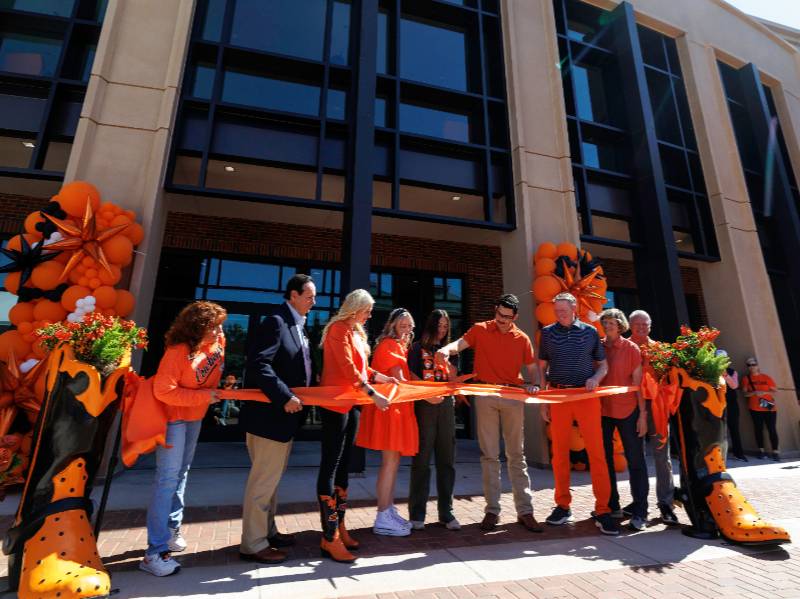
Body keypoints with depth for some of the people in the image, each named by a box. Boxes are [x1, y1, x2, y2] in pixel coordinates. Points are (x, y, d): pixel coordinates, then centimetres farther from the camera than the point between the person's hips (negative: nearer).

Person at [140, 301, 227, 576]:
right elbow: (163, 391, -28)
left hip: (196, 417, 7)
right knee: (167, 478, -9)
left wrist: (222, 386, -1)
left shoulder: (217, 343, -5)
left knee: (181, 474, 17)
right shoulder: (177, 352, -26)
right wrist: (203, 396, -26)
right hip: (174, 417, -7)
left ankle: (171, 530, 32)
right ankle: (156, 552, -1)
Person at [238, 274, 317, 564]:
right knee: (263, 480, 3)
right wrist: (285, 396, -27)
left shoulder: (297, 325, 12)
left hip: (285, 413, 10)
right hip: (269, 413, -10)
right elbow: (258, 365, -26)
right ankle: (253, 544, 19)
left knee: (272, 478, 20)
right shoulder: (276, 320, -17)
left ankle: (267, 532, 35)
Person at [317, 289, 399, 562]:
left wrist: (382, 377, 10)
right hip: (335, 404, -9)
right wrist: (373, 394, -23)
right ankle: (329, 538, 3)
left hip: (351, 404, 9)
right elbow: (348, 368, -21)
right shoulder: (338, 328, -12)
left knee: (343, 465, 13)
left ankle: (339, 527, 23)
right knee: (330, 466, -4)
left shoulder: (356, 332, 16)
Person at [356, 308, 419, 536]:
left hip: (398, 408, 10)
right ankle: (383, 519, 4)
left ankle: (389, 511, 23)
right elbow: (399, 380, -18)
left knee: (393, 461, 13)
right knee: (390, 462, -5)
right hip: (388, 407, -10)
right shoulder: (388, 345, -12)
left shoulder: (401, 346, 17)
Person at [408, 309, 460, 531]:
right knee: (422, 459, -1)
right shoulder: (417, 349, 6)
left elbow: (453, 379, 8)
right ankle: (417, 514, 9)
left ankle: (446, 512, 17)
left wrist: (445, 359, -8)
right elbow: (412, 377, -2)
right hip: (424, 405, -3)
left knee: (447, 460, 6)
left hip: (446, 405, 3)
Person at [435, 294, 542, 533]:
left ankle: (525, 511, 18)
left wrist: (533, 385, -10)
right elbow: (461, 343, -13)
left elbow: (532, 368, 10)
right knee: (489, 455, 6)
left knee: (517, 455, 9)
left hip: (513, 397, 1)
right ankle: (492, 510, 17)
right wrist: (447, 349, -36)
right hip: (485, 396, -1)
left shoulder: (522, 338, 7)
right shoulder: (480, 330, 2)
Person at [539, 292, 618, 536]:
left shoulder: (590, 331, 5)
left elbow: (603, 365, 12)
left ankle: (602, 510, 10)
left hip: (587, 395, 0)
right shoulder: (548, 332, 6)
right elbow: (542, 367, 9)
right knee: (559, 452, 5)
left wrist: (596, 378, -11)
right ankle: (563, 506, 19)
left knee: (597, 452, -2)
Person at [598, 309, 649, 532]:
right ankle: (612, 506, 26)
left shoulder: (631, 348, -3)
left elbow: (638, 382, -4)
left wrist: (642, 414, -7)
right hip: (602, 411, 4)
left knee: (635, 461, 3)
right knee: (605, 460, 12)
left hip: (628, 412, -3)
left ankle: (640, 512, 13)